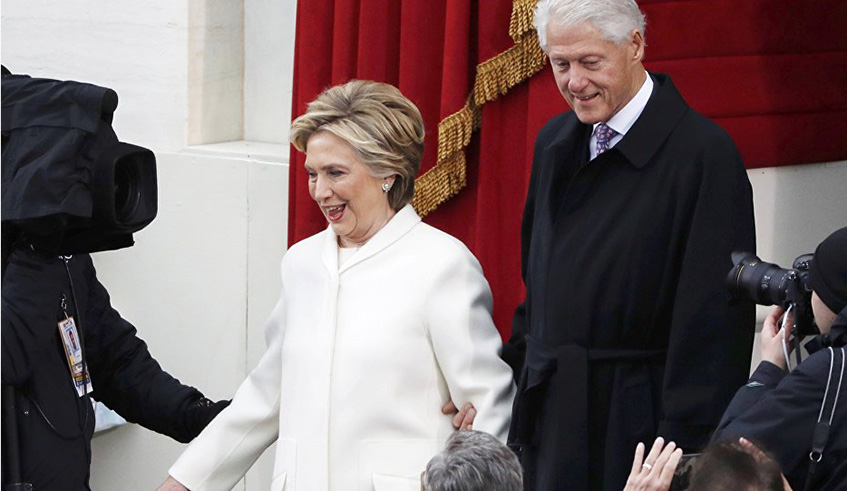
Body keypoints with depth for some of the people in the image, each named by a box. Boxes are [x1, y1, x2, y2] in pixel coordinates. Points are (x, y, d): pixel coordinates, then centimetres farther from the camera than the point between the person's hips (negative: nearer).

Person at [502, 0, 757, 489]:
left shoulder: (703, 152, -12)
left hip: (636, 427, -6)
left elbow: (714, 319, -14)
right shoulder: (555, 142, 10)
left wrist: (685, 449, -16)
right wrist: (516, 369, 8)